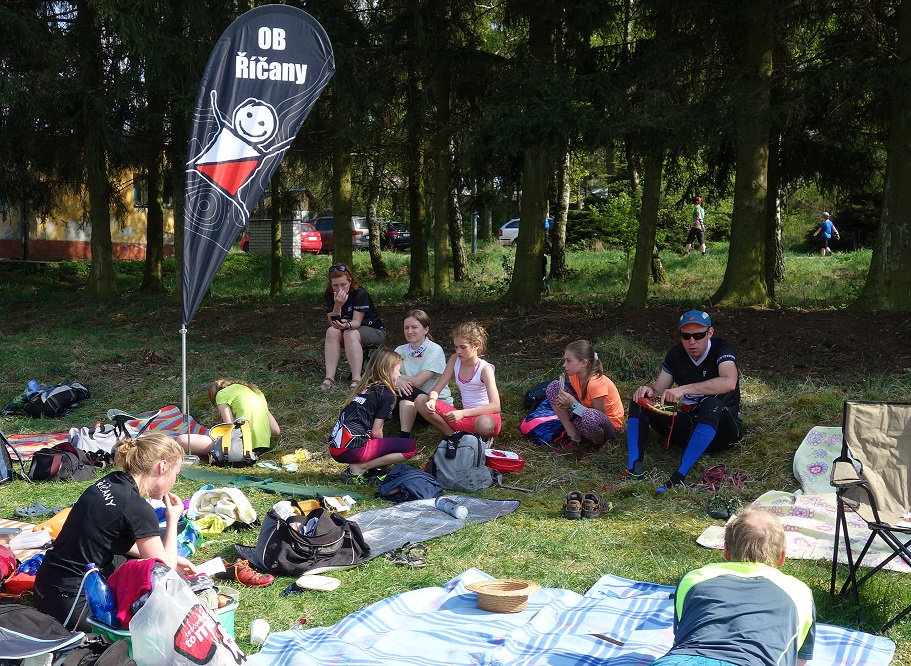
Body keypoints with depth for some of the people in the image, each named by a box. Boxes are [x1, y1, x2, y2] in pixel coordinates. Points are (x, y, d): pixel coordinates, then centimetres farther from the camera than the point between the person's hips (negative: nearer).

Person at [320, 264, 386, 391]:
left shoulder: (360, 293, -23)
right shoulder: (329, 295, -10)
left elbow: (357, 322, -25)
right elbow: (333, 323, -16)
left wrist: (347, 325, -48)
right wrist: (337, 306, -34)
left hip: (375, 331, -4)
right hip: (347, 329, 4)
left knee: (350, 334, -34)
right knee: (332, 331, -26)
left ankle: (356, 380, -37)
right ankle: (329, 377, -30)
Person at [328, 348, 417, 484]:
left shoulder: (363, 387, 20)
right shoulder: (386, 394, -2)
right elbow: (376, 432, -4)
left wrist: (382, 447, 24)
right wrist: (383, 449, 14)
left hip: (335, 449, 8)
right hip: (352, 449, -8)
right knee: (410, 448, -3)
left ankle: (356, 466, 5)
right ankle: (359, 468, -8)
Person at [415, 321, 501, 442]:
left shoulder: (484, 369, -17)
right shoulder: (455, 360, -1)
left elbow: (495, 406, -27)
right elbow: (436, 389, 1)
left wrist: (463, 413, -37)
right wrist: (432, 400, -25)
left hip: (485, 416, -5)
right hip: (465, 417, 5)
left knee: (484, 424, -44)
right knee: (421, 401, -9)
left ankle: (482, 438, -6)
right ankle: (452, 435, -8)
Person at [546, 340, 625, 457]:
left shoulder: (596, 383, -29)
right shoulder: (574, 376, -7)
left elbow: (600, 416, -26)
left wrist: (574, 404, -28)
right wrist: (566, 402, -15)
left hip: (610, 426, -7)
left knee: (590, 417, -45)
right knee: (553, 388, -4)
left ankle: (598, 443, -6)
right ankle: (574, 437, 0)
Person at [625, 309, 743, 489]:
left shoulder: (721, 349, -14)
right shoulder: (676, 354, 2)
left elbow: (729, 382, -35)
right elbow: (658, 392, 4)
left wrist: (683, 389, -39)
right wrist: (649, 391, -21)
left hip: (722, 430, -5)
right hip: (690, 427, 5)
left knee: (713, 405, -38)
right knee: (639, 403, -10)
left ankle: (679, 476, -41)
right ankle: (634, 470, -27)